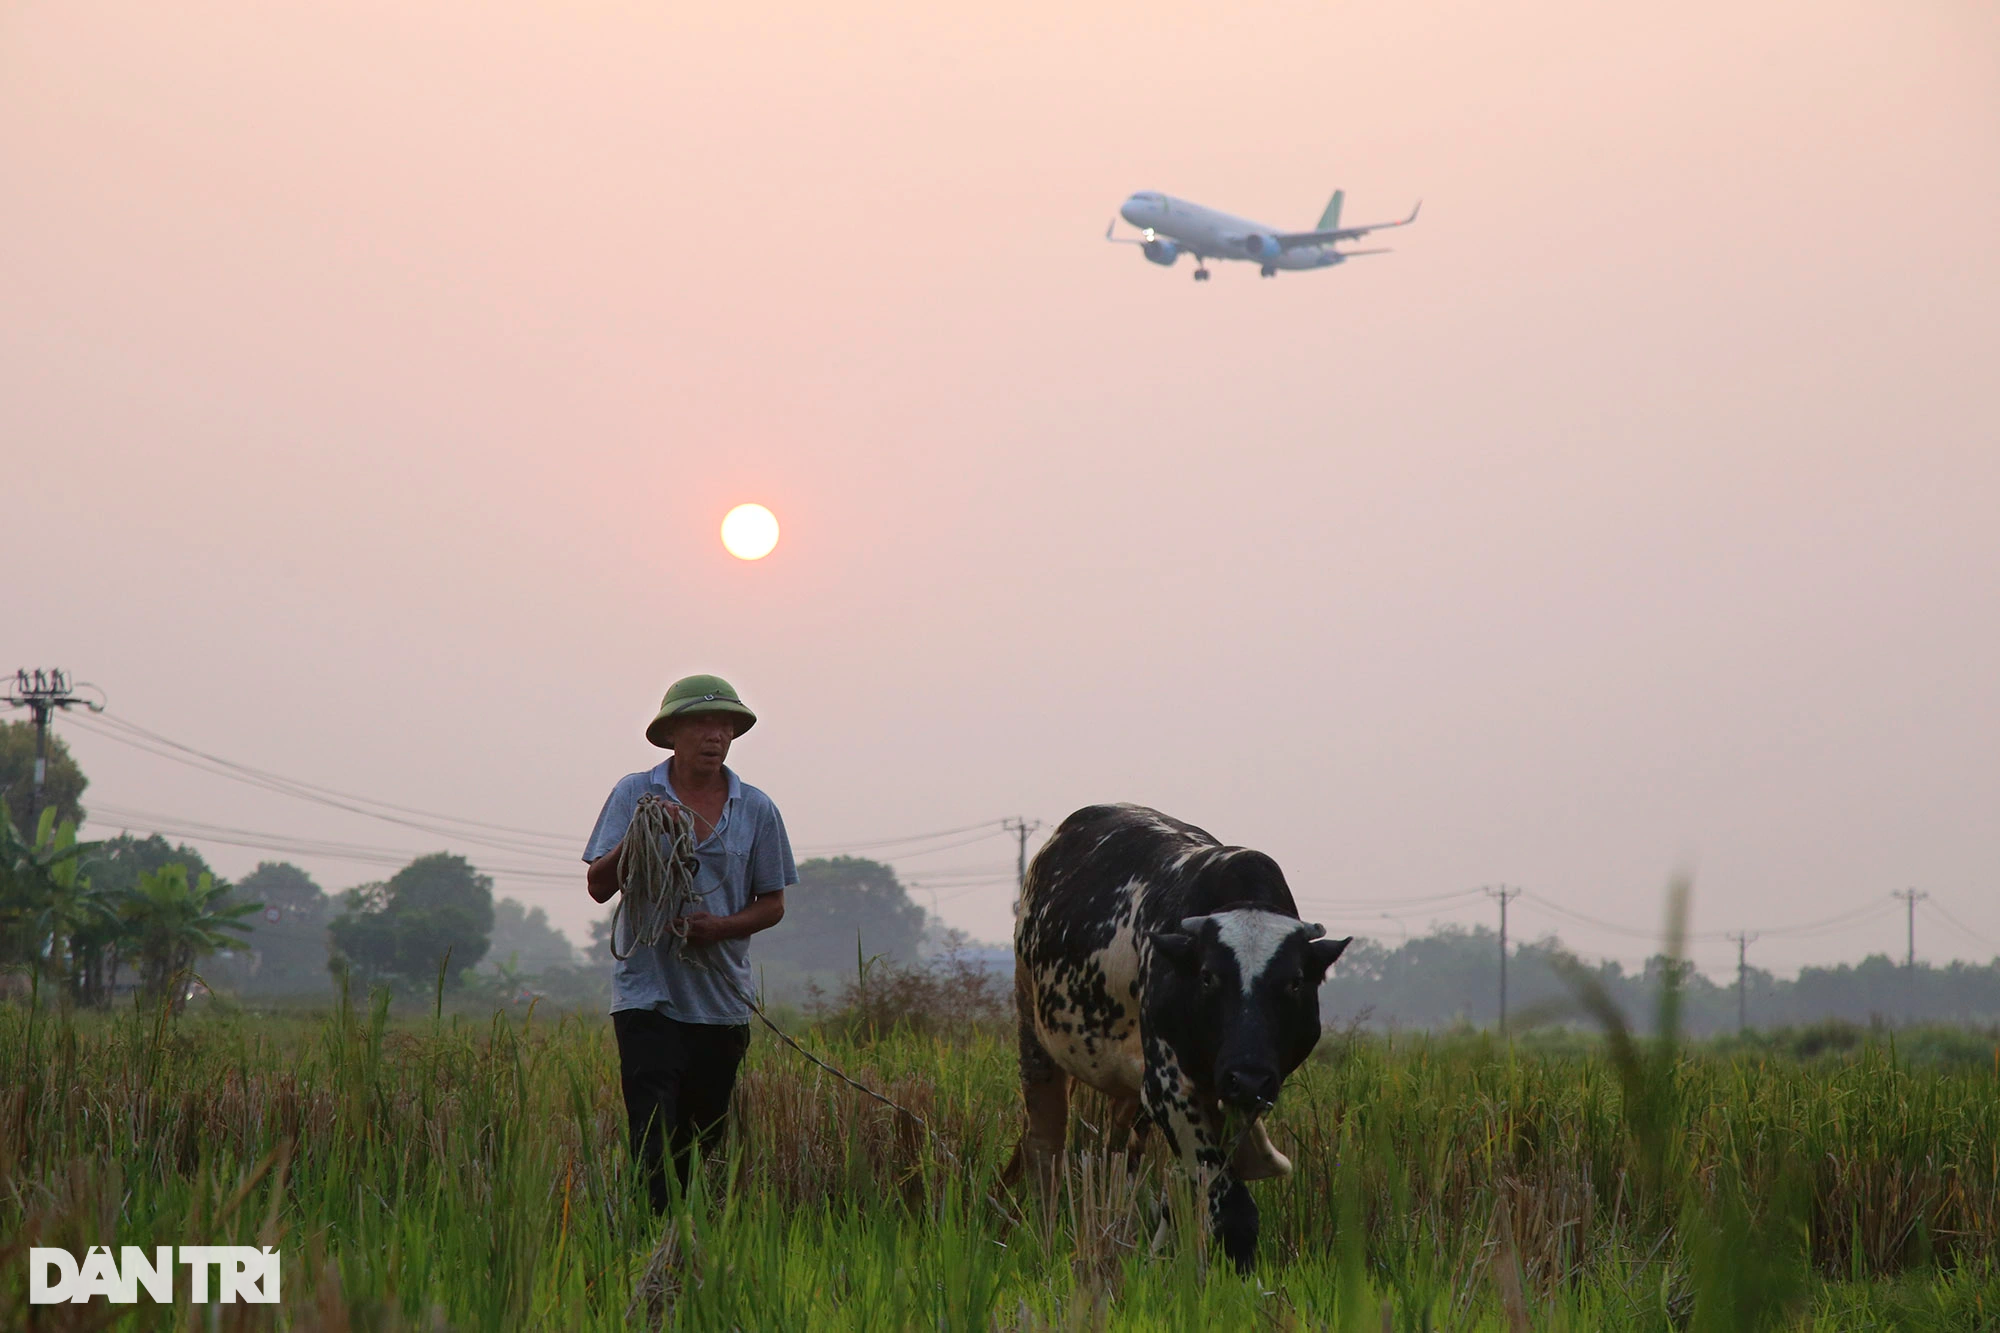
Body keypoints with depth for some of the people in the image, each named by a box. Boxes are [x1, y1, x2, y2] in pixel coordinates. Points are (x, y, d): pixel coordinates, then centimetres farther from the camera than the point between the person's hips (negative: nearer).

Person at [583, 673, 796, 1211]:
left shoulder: (756, 809, 7)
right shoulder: (634, 795, 3)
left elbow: (773, 903, 10)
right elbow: (598, 886, -1)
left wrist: (722, 925, -10)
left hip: (723, 999, 3)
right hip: (648, 992, -3)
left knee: (704, 1140, 6)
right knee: (654, 1137, -13)